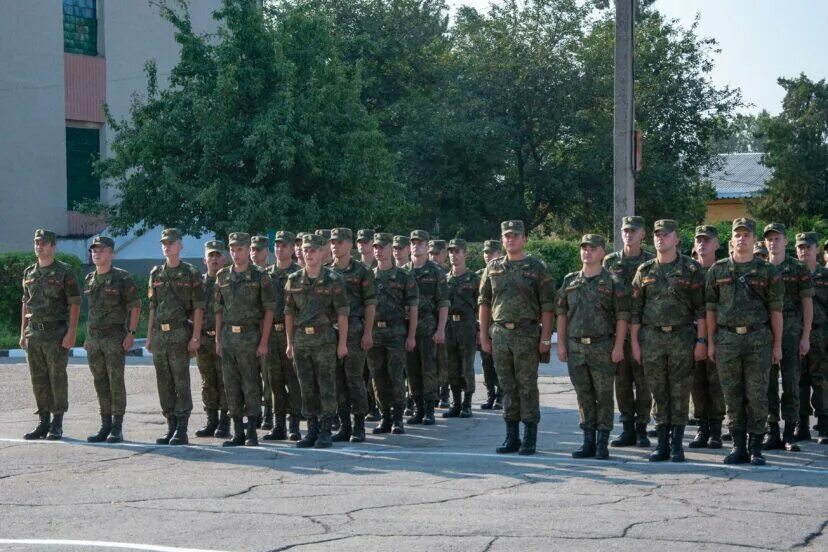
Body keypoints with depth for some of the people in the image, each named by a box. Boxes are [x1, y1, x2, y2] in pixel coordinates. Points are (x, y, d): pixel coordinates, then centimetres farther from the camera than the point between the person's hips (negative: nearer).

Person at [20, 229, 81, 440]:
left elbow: (75, 304, -8)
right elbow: (26, 304, 19)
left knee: (57, 379, -3)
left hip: (56, 333, -6)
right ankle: (43, 423, 14)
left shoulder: (64, 272, -5)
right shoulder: (29, 272, 13)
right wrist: (23, 333, 13)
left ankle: (57, 425, 2)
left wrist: (71, 333, -15)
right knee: (39, 380, 7)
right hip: (34, 333, 6)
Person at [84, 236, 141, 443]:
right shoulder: (89, 280, 13)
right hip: (93, 338, 6)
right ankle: (105, 426, 14)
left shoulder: (122, 278, -6)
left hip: (114, 338, -6)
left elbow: (135, 307, -6)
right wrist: (88, 336, 16)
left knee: (116, 382, -5)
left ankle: (117, 428, -2)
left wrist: (131, 333, -13)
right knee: (100, 383, 8)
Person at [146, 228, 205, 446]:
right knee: (164, 384, 6)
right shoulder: (156, 274, 14)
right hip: (159, 335, 6)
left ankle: (182, 430, -4)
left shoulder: (191, 273, -1)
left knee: (181, 383, -6)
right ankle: (171, 427, 13)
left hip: (180, 333, -5)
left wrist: (195, 337, -12)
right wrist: (149, 336, 12)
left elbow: (198, 307, -5)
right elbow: (153, 307, 18)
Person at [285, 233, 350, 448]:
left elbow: (342, 313, -4)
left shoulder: (333, 280, -3)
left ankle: (326, 431, 4)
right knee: (307, 388, 7)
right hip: (301, 340, 4)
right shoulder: (294, 280, 8)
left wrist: (342, 343, -8)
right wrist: (289, 342, 8)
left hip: (325, 339, -4)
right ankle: (312, 429, 15)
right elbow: (289, 313, 11)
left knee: (327, 387, -2)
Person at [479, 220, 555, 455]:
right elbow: (484, 302, 14)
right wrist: (483, 335, 8)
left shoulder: (537, 268, 0)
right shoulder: (493, 268, 11)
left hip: (526, 333, -4)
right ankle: (512, 437, 14)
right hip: (499, 334, 4)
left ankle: (530, 438, 3)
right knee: (507, 387, 8)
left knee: (527, 387, -2)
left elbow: (547, 306, -3)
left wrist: (545, 337, -10)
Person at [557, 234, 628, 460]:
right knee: (584, 396, 8)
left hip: (602, 347, -4)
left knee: (604, 396, -1)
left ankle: (602, 444, 4)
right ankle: (588, 442, 14)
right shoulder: (570, 281, 11)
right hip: (575, 347, 4)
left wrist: (618, 346, -12)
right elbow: (562, 314, 14)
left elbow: (622, 317, -4)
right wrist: (561, 344, 7)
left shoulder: (612, 282, -1)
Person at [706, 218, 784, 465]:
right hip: (727, 339, 1)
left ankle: (755, 448, 5)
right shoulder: (718, 270, 7)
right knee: (733, 397, 4)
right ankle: (739, 447, 11)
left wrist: (777, 345, -1)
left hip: (758, 339, -1)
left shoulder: (767, 272, 4)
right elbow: (711, 308, 8)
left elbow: (776, 310, 4)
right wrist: (710, 342, 3)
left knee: (757, 396, -1)